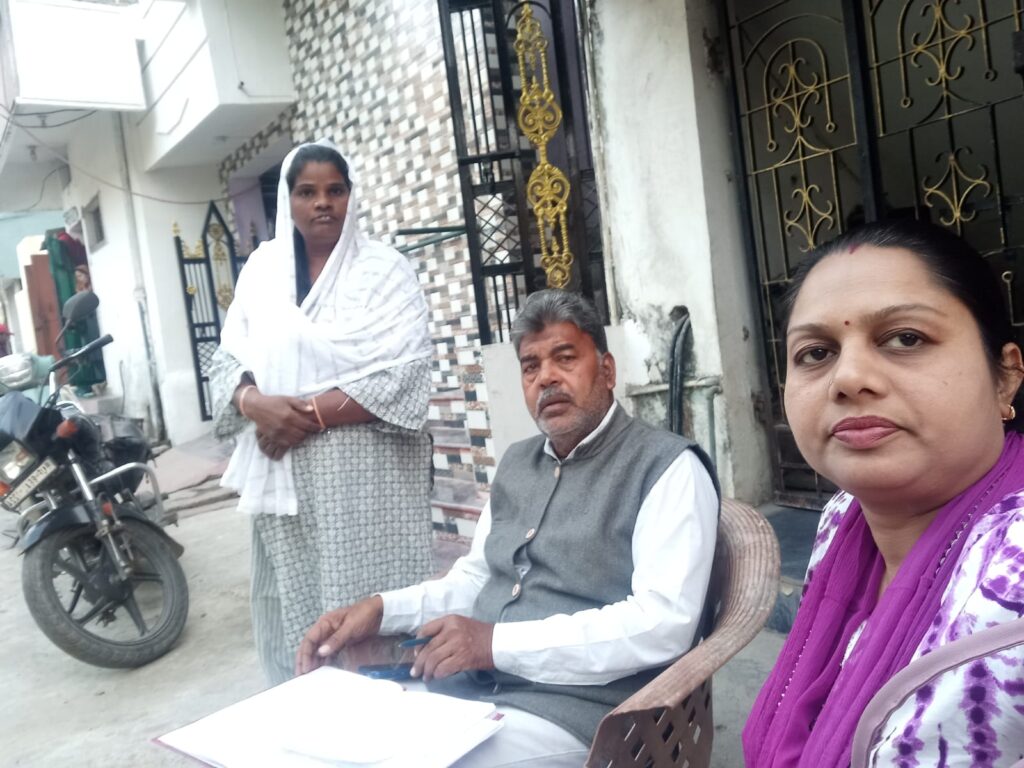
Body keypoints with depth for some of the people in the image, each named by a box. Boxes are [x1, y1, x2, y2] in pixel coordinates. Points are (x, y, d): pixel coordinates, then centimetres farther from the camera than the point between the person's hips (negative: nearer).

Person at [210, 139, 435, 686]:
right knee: (295, 602, 9)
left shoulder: (385, 270, -2)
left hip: (364, 471, -3)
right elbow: (228, 360, 9)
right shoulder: (262, 267, 11)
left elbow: (403, 376, -12)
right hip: (282, 471, 4)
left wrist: (310, 414, -17)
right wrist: (257, 404, -13)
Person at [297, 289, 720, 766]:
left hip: (573, 709, -6)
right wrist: (382, 608, 4)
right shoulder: (517, 462, 18)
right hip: (461, 686, 7)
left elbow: (664, 621, -18)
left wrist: (499, 643, -21)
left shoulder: (667, 466, -7)